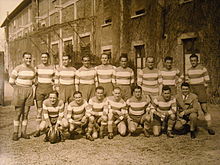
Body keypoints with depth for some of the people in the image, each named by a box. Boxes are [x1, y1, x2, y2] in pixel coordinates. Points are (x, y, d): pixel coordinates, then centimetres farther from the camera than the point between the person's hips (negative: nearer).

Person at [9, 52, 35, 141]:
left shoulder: (32, 69, 7)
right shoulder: (17, 68, -8)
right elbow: (11, 81, -5)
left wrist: (28, 88, 9)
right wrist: (19, 89, 0)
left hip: (29, 92, 4)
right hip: (19, 93, -4)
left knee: (26, 113, 7)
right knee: (18, 113, -1)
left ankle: (23, 132, 15)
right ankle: (15, 133, 8)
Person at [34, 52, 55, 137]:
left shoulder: (52, 68, 7)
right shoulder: (37, 67, 6)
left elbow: (54, 80, 12)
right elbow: (35, 79, 9)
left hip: (49, 89, 1)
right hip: (39, 89, 0)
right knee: (39, 109, -3)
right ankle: (38, 130, 1)